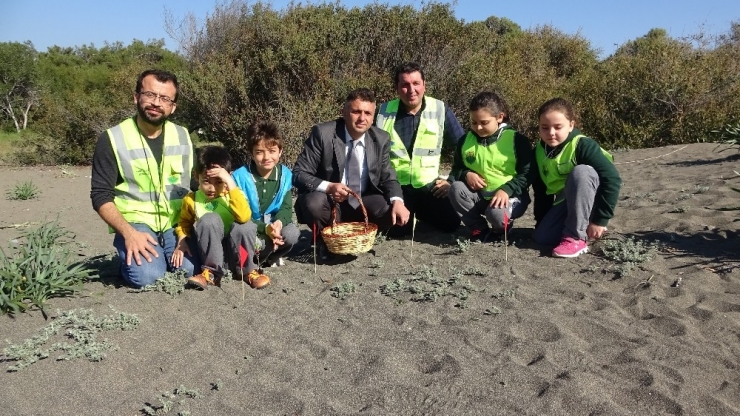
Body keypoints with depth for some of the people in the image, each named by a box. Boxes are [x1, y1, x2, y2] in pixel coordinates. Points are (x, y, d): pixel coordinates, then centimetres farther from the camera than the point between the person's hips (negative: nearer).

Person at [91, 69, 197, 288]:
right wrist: (128, 233, -21)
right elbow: (101, 196, -6)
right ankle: (130, 255, 8)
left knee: (193, 272, -21)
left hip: (176, 224, 3)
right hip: (136, 223, -3)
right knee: (148, 276, -28)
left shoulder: (183, 136, 6)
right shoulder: (112, 139, -5)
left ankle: (163, 255, 13)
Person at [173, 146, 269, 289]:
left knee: (243, 226, -32)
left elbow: (244, 216, -32)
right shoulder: (191, 199, -3)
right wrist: (182, 241, -5)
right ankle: (212, 272, -19)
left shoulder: (233, 195, -9)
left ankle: (247, 271, -10)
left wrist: (230, 183, -32)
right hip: (208, 251, 1)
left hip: (232, 250, 0)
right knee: (209, 219, -28)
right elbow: (184, 223, 15)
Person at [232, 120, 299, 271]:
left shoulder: (285, 174, -5)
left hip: (274, 227, 3)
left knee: (292, 233, -25)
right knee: (247, 228, -36)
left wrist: (278, 222, -28)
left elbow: (286, 207, -4)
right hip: (249, 227, -3)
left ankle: (267, 257, 3)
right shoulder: (240, 176, -16)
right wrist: (265, 228, -29)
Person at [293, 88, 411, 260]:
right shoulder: (322, 133, -15)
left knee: (391, 211, -24)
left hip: (362, 205, 3)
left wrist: (397, 201, -22)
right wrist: (328, 187, -33)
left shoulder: (381, 139, -4)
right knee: (313, 203, -35)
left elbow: (388, 177, 1)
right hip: (329, 204, -3)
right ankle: (325, 240, -1)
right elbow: (298, 174, -14)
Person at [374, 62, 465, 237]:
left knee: (451, 224, -16)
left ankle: (421, 213, 17)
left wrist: (453, 179, -2)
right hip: (395, 186, 0)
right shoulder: (383, 112, -2)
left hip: (429, 185, 1)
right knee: (396, 230, -19)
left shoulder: (440, 110, -3)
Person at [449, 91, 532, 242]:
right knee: (456, 188, -23)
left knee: (496, 212, -36)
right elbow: (456, 168, 12)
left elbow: (527, 174, -10)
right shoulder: (465, 140, 3)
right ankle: (479, 229, -6)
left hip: (510, 195, -5)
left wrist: (506, 190, -26)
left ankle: (502, 228, 4)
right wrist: (466, 174, -12)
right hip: (479, 195, 5)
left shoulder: (517, 140, -9)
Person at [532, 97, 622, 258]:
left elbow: (612, 179, -28)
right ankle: (579, 224, 14)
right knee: (542, 237, -15)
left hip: (589, 201, -5)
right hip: (563, 202, 5)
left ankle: (576, 238, -27)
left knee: (581, 171, -35)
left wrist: (600, 219, -27)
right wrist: (541, 221, 5)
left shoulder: (582, 145, -23)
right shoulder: (539, 151, -4)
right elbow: (540, 190, 6)